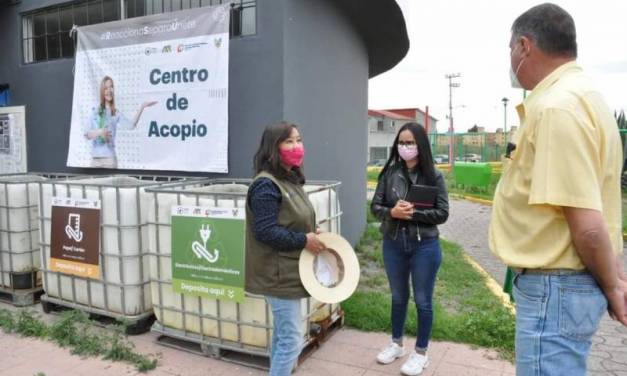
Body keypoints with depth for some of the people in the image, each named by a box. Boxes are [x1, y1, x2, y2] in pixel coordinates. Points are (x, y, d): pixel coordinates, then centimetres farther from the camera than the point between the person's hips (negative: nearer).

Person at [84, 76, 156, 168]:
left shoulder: (116, 113, 6)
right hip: (95, 158, 2)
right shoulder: (95, 111, 9)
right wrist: (99, 132, -18)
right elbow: (87, 134, 3)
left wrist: (142, 107, -18)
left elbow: (131, 125, -13)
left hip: (109, 158, -2)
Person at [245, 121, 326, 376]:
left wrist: (311, 233, 2)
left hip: (290, 270, 10)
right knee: (292, 339, -3)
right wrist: (304, 240, -19)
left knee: (282, 335, 21)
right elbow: (265, 231, -25)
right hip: (279, 274, -10)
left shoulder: (291, 180, 11)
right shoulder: (266, 185, -20)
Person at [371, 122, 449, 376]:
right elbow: (375, 206, -1)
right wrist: (392, 212, -21)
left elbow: (442, 213, -9)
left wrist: (413, 213, -21)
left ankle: (421, 353, 30)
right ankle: (396, 344, 39)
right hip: (393, 244, 3)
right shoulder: (389, 173, -2)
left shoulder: (434, 176, -7)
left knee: (423, 301, 11)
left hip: (424, 246, -2)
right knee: (398, 297, 19)